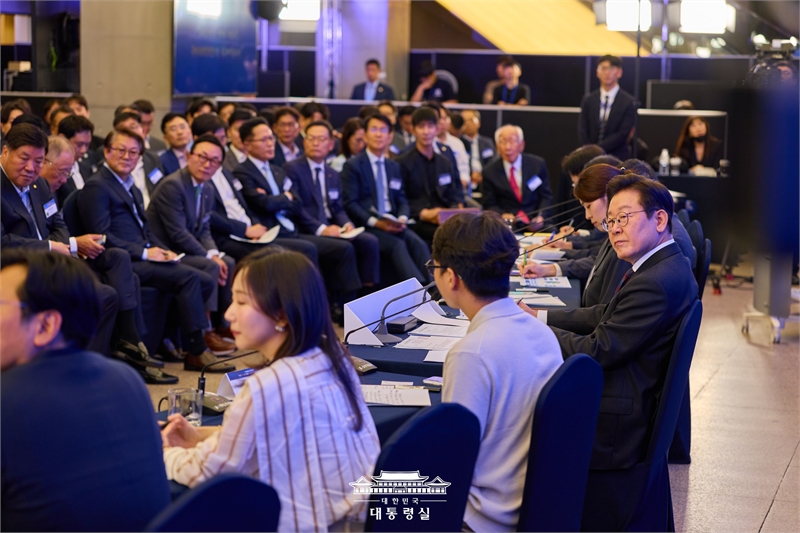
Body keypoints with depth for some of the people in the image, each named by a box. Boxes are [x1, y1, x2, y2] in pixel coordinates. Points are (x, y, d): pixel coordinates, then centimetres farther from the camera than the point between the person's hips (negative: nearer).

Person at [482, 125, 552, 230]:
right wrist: (502, 215, -14)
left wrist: (541, 216, -10)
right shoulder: (490, 172, 1)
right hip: (507, 223, -1)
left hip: (534, 222, 1)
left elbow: (546, 196, 8)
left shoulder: (538, 164, 3)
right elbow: (490, 205, 7)